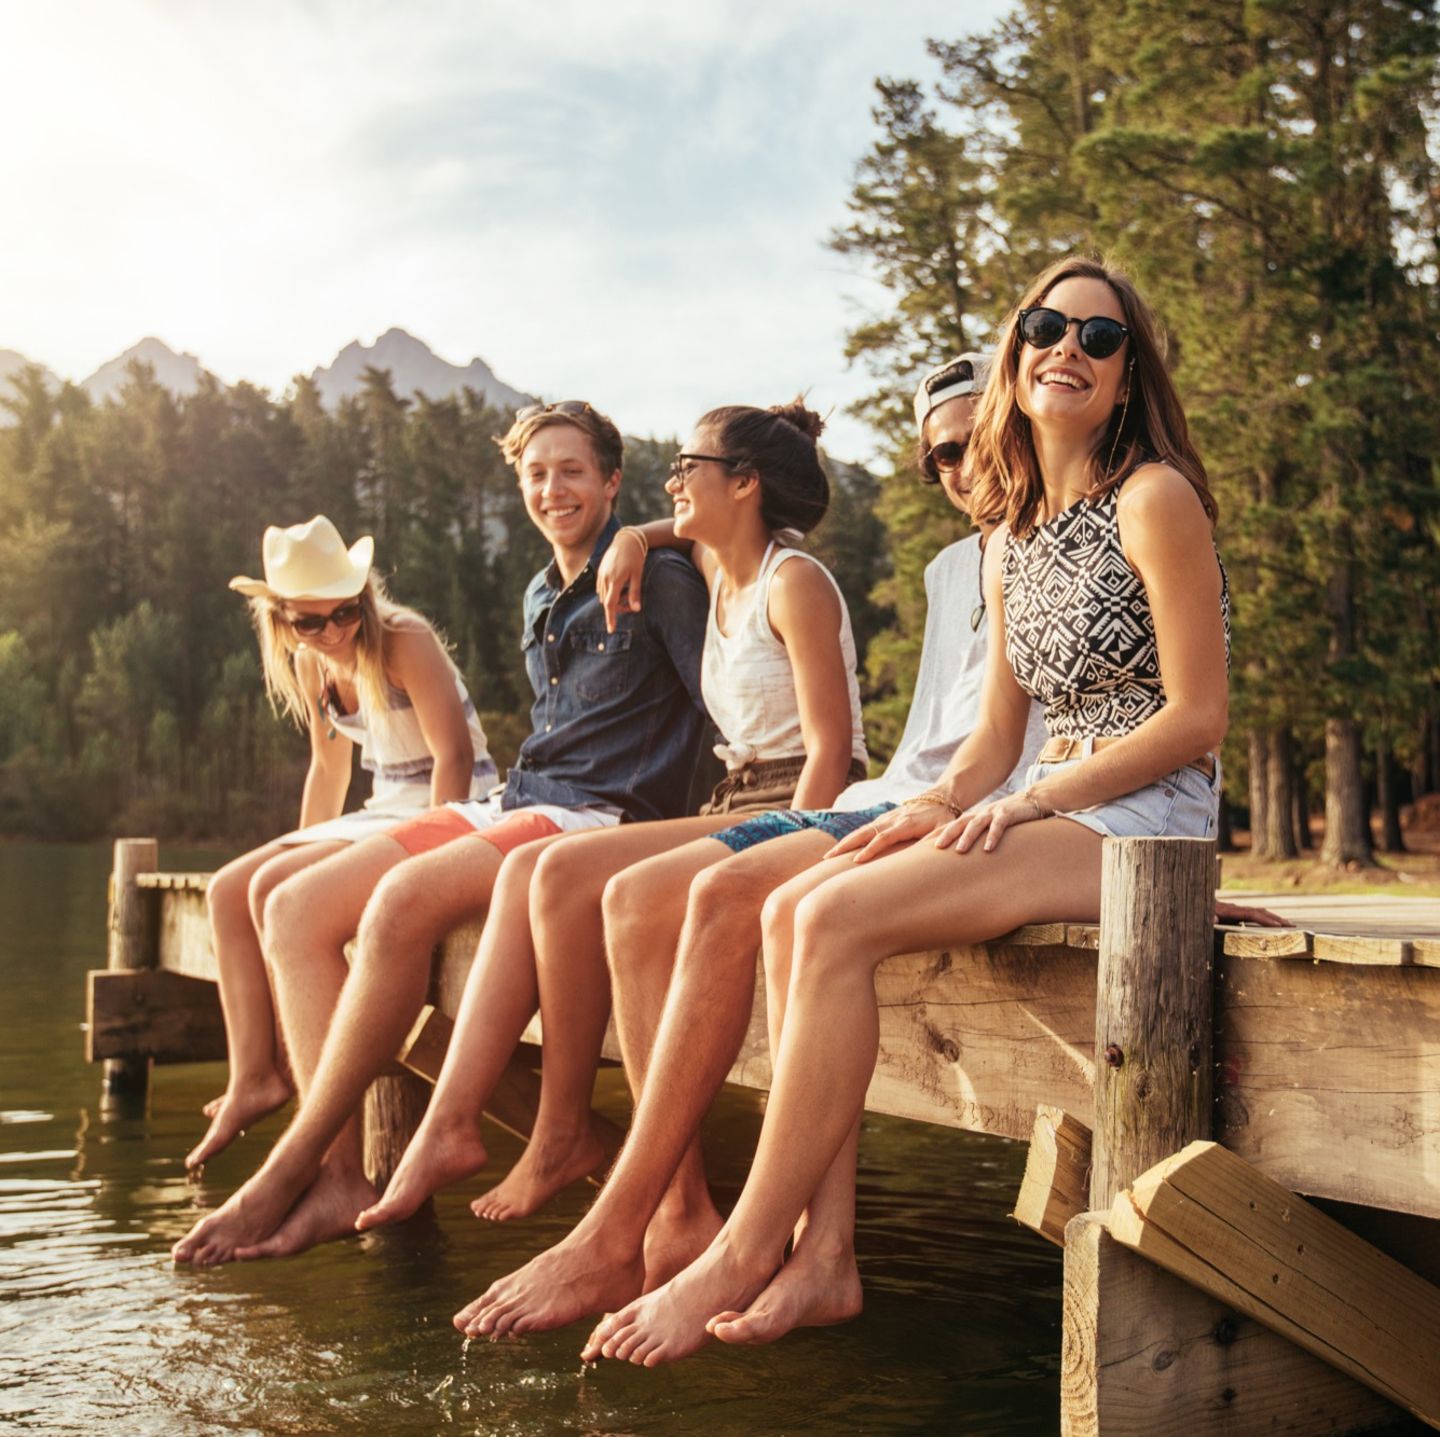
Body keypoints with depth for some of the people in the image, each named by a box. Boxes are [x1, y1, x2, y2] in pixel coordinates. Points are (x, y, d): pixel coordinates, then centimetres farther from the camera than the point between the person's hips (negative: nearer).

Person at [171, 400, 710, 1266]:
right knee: (296, 907, -11)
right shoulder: (541, 600, 21)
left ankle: (289, 1170, -22)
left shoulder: (661, 578, -2)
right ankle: (341, 1175, -20)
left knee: (402, 900, -34)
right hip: (514, 805, 8)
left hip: (601, 818, -8)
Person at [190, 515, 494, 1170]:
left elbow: (454, 754, -22)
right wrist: (302, 851, 14)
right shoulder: (312, 663, 7)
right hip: (383, 814, 9)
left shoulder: (404, 641, -17)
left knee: (274, 888, -21)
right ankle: (254, 1076, -4)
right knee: (228, 890, 1)